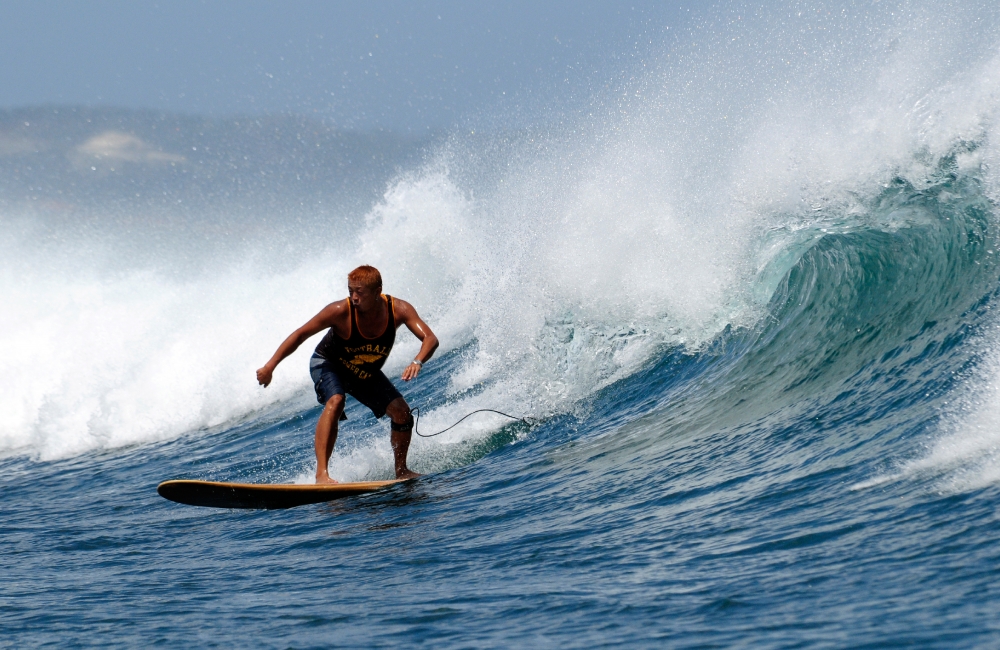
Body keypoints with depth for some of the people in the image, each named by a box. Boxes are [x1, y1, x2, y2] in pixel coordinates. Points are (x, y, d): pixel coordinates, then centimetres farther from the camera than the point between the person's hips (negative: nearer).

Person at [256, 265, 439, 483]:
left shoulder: (398, 310, -27)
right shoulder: (340, 311, -33)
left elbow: (430, 338, -34)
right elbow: (301, 335, -23)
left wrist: (417, 362, -55)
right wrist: (270, 366, -22)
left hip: (367, 374, 4)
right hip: (328, 365, -4)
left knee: (401, 411, -7)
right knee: (335, 402, -33)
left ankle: (401, 471, 16)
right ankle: (321, 473, -36)